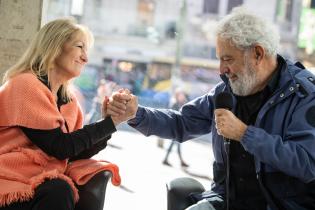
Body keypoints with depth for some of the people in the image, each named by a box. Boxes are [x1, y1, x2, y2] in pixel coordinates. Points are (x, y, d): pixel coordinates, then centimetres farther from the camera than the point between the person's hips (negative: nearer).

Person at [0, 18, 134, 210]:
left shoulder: (68, 100, 12)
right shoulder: (25, 85, -12)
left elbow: (75, 153, 6)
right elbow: (60, 148, -17)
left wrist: (111, 120, -4)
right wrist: (111, 122, -13)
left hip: (42, 182, 8)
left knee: (95, 179, -15)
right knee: (57, 192, -32)